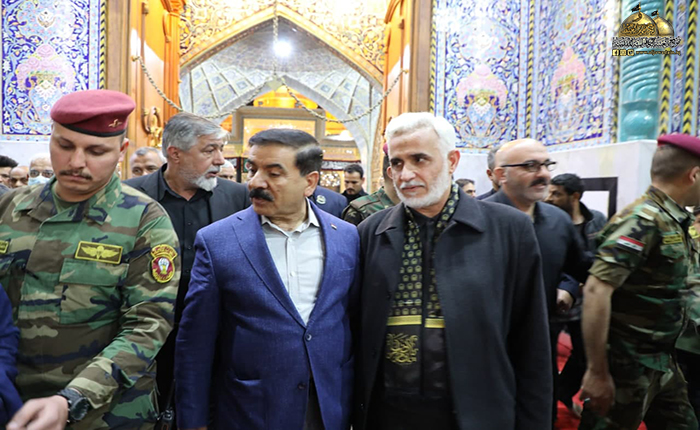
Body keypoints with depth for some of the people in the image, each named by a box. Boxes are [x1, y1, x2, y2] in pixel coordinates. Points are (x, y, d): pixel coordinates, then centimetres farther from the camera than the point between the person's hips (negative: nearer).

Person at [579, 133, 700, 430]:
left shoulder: (672, 220, 7)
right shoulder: (643, 221, -21)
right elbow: (596, 290, -29)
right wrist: (597, 372, -27)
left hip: (661, 361, 9)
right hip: (628, 365, -9)